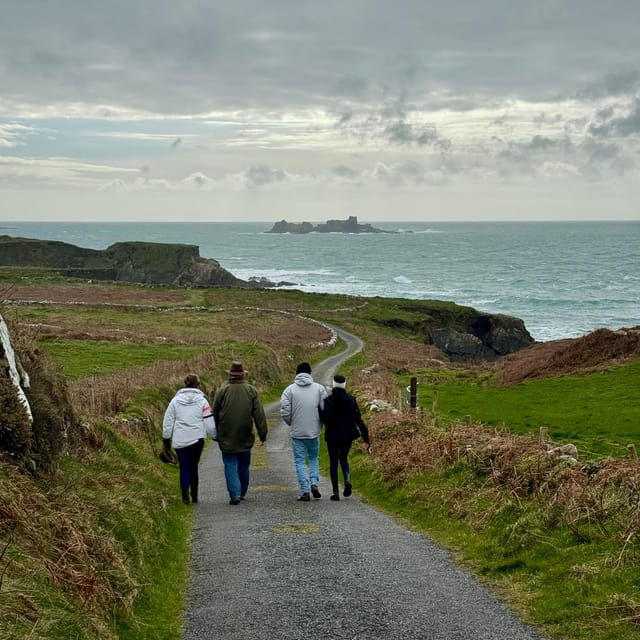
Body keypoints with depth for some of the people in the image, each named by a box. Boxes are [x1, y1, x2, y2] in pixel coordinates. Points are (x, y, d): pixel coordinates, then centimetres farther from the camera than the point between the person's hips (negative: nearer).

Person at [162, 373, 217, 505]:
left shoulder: (175, 400, 2)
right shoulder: (202, 400, -3)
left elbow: (167, 422, 6)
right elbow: (209, 423, -3)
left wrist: (166, 439, 15)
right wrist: (216, 436, 11)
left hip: (180, 440, 0)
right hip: (197, 439, 0)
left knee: (184, 468, 4)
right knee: (194, 467, 14)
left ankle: (185, 494, -16)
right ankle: (194, 496, 16)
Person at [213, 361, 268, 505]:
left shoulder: (222, 390, -5)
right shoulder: (251, 390, -1)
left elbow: (215, 413, 2)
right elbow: (259, 414, -3)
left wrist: (216, 433, 15)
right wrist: (262, 434, 0)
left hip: (227, 437, -2)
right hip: (245, 438, 2)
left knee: (230, 466, 1)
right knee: (244, 465, 16)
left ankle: (235, 494, -12)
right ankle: (242, 493, 26)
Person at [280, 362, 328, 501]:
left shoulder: (290, 389, -5)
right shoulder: (319, 388, -1)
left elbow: (284, 411, -10)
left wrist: (291, 423, 9)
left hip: (297, 432, -1)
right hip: (314, 432, 2)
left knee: (300, 461, 6)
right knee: (314, 458, 20)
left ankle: (304, 491, 2)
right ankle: (314, 483, 3)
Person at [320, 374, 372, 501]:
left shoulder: (329, 400, -11)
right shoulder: (351, 399, -2)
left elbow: (325, 418, -24)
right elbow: (358, 419, -4)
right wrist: (366, 439, -3)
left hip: (333, 436, -3)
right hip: (348, 435, 3)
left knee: (333, 462, 10)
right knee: (343, 458, 24)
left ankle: (335, 492, 7)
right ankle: (347, 481, -3)